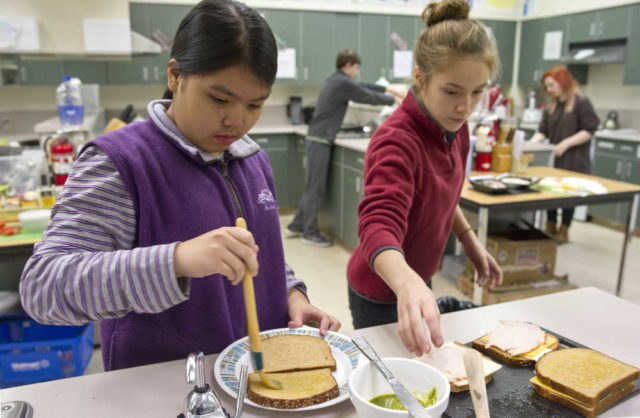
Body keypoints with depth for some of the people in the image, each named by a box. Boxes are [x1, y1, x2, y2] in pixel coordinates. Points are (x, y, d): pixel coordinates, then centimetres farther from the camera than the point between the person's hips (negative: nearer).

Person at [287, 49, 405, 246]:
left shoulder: (335, 80, 16)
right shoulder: (343, 83, -13)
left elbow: (364, 87, 25)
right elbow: (368, 97, -5)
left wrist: (388, 88, 24)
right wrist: (393, 100, 10)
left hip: (317, 138, 10)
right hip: (320, 140, -10)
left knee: (313, 186, 15)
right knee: (316, 188, -3)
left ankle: (297, 225, 23)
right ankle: (310, 233, 6)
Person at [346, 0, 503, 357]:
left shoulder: (455, 127, -4)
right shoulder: (397, 140, -30)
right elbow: (379, 225, -45)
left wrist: (469, 240, 5)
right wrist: (407, 284, -62)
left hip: (419, 279, 8)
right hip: (382, 296, -8)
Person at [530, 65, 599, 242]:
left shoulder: (582, 103, -6)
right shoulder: (551, 106, 12)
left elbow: (589, 131, -10)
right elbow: (543, 131, 7)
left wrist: (566, 144, -19)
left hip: (574, 161, -5)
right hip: (554, 159, 5)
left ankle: (564, 231, 16)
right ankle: (550, 229, 21)